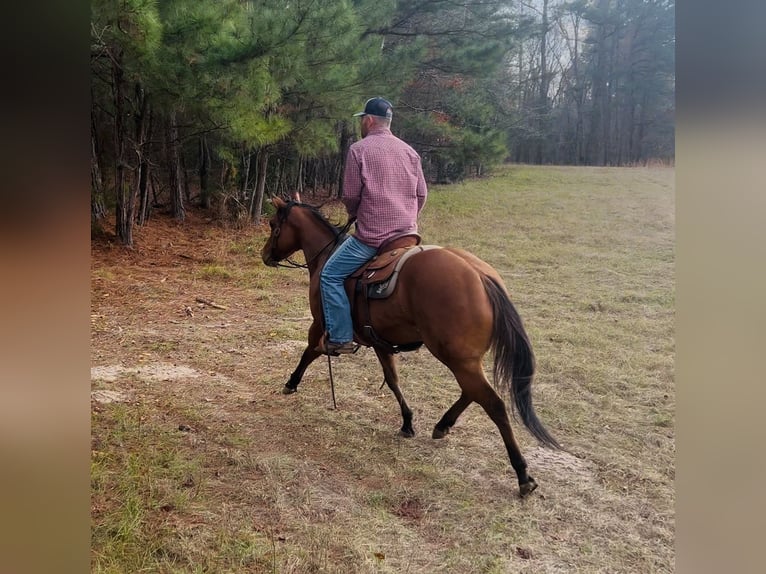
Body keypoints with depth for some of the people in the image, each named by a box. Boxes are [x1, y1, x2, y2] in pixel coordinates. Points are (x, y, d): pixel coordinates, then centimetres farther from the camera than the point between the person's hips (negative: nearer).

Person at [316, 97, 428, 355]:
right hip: (408, 234, 6)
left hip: (372, 236, -6)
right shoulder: (409, 151, 10)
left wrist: (355, 214, 15)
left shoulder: (359, 149, -6)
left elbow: (350, 195, -6)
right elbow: (421, 194, 10)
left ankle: (340, 338, 1)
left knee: (330, 276, 5)